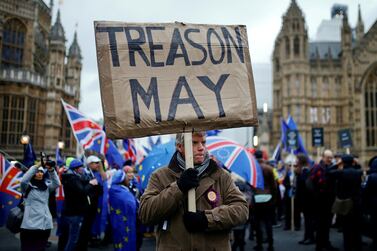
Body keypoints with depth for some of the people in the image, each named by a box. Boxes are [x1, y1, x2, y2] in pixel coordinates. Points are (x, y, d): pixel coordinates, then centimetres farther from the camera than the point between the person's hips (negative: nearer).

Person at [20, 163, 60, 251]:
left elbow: (56, 183, -6)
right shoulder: (27, 186, 1)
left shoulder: (46, 186, 11)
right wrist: (35, 167, -24)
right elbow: (23, 181, -21)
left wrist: (51, 170, -18)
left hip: (45, 224, 4)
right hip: (30, 224, -4)